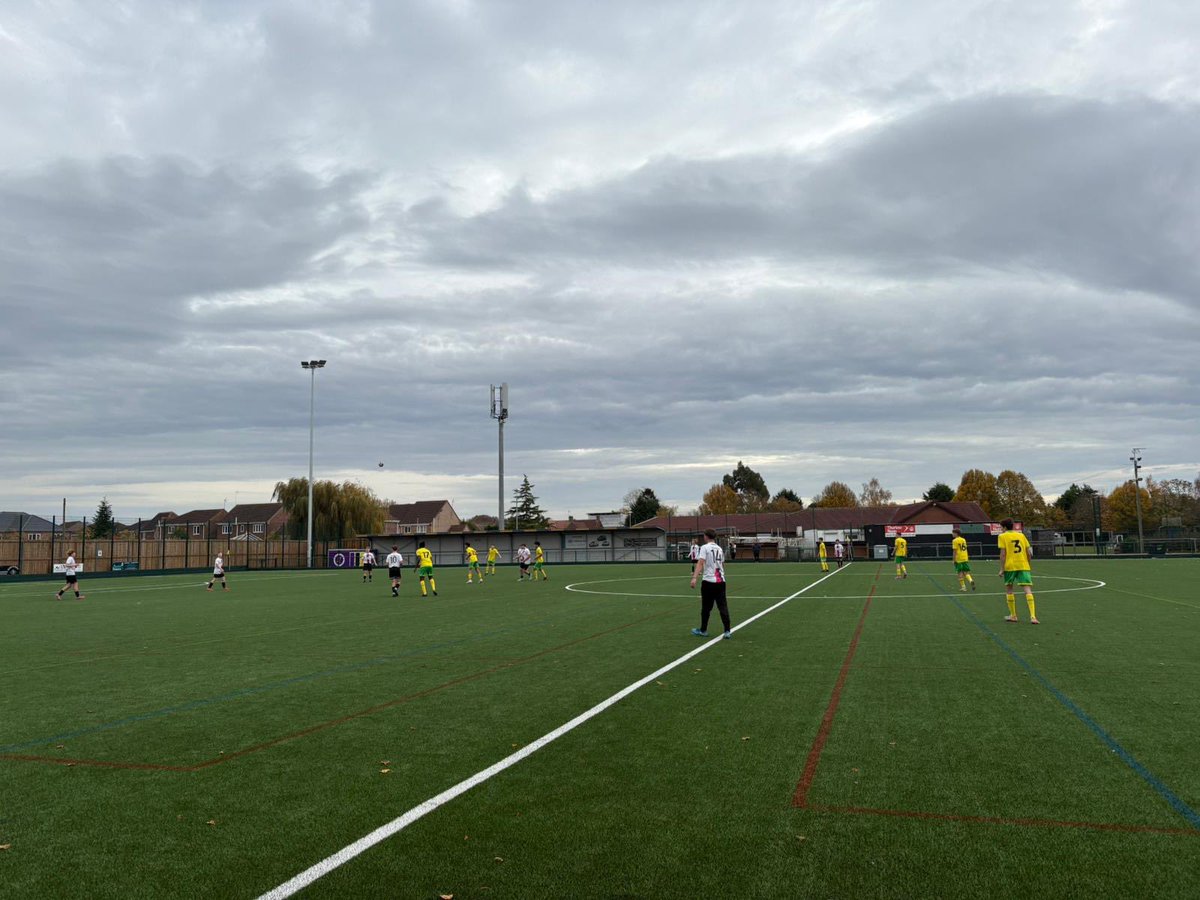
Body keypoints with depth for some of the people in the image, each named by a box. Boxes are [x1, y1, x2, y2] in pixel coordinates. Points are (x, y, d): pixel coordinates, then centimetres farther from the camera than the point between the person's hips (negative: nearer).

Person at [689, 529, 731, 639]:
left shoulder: (705, 547, -5)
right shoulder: (719, 548, 14)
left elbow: (700, 563, -19)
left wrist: (694, 577, -28)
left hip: (708, 581, -5)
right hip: (721, 581, 5)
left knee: (706, 608, 8)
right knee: (723, 607, 3)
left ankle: (703, 630, 19)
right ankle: (727, 631, -4)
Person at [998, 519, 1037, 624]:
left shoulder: (1002, 536, 1)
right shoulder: (1021, 535, 13)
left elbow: (1003, 554, -6)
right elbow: (1029, 552, 11)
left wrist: (1002, 569, -4)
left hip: (1010, 566, -3)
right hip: (1023, 566, 3)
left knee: (1008, 589, 14)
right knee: (1028, 590, -5)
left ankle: (1013, 615, 18)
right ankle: (1033, 616, -17)